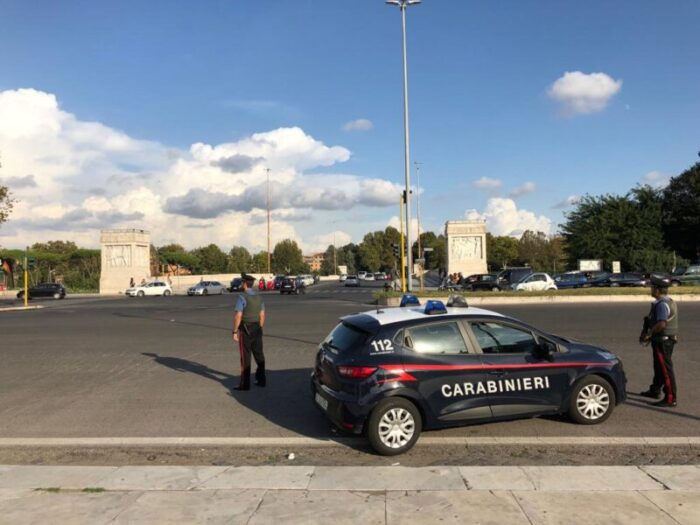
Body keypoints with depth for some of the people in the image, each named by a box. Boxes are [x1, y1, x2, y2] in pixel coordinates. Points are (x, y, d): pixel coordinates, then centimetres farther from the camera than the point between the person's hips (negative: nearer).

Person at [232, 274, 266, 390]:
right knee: (259, 354, 13)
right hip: (257, 328, 7)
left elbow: (238, 316, -19)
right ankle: (261, 380, 21)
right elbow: (262, 315, 10)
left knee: (245, 356, -2)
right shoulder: (259, 297, 7)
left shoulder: (242, 297, -15)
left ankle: (245, 384, 1)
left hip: (245, 330, -7)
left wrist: (235, 332, -13)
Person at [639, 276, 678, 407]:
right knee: (659, 367, 23)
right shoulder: (667, 302, 13)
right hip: (663, 340, 11)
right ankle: (655, 391, 38)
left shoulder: (662, 304, -21)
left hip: (663, 341, -11)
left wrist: (648, 334, -18)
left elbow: (661, 324, -30)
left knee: (665, 369, -4)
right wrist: (649, 334, 12)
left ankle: (671, 399, 2)